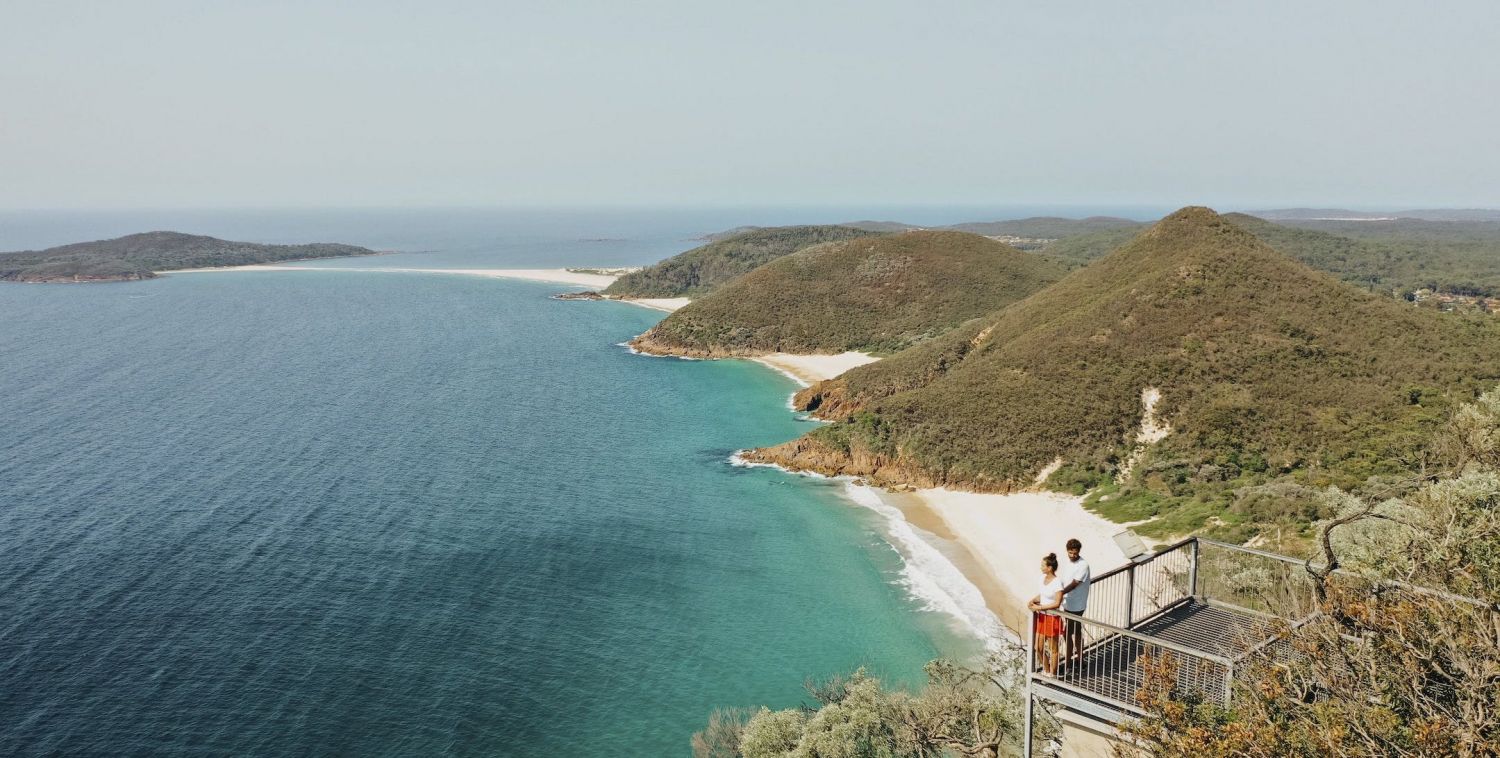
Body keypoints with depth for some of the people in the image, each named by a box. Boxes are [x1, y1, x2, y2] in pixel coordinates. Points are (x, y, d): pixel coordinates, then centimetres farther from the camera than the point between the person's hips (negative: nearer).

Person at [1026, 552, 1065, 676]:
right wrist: (1033, 601, -5)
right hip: (1041, 617, 7)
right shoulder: (1043, 578, 2)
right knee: (1038, 648, 14)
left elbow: (1057, 603, -22)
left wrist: (1039, 607, -21)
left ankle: (1052, 674, 25)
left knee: (1052, 649, 10)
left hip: (1052, 618, -7)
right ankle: (1046, 670, 34)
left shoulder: (1057, 582, -21)